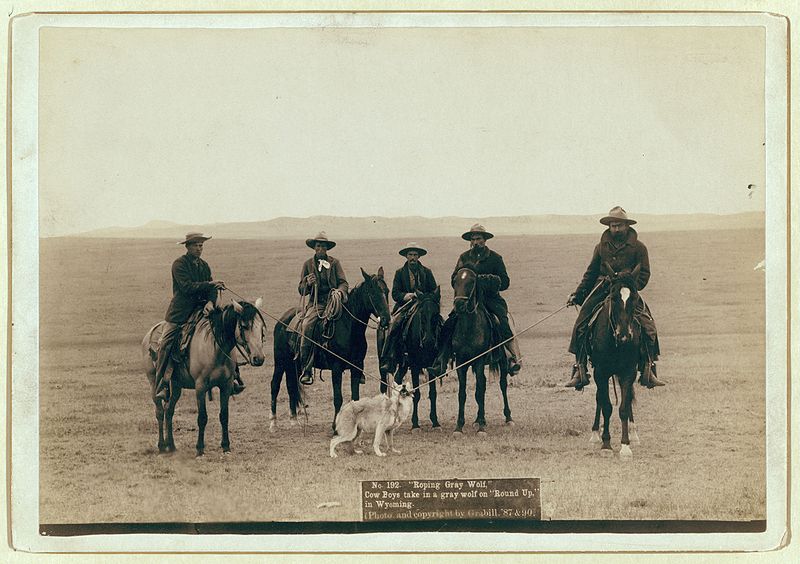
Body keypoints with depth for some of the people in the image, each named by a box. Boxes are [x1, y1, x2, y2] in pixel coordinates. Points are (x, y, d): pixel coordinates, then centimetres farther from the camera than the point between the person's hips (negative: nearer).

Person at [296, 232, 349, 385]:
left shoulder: (334, 263, 13)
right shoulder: (308, 264, 13)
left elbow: (343, 283, 7)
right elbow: (301, 290, 13)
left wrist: (339, 291, -16)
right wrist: (308, 283, -10)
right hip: (315, 303, -1)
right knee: (306, 326, -28)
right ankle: (306, 370, -26)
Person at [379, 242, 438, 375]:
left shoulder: (427, 272, 14)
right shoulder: (400, 272, 12)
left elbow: (434, 292, 12)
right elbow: (395, 294, 5)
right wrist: (405, 296, -16)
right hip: (404, 306, -1)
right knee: (394, 325, -27)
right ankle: (388, 362, -30)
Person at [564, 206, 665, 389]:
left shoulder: (638, 247, 4)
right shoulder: (601, 247, 13)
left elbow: (644, 274, 3)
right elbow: (590, 274, 19)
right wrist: (577, 295, 12)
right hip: (601, 291, 2)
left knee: (648, 326, -20)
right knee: (580, 326, -14)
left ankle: (648, 371, -14)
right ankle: (579, 370, -10)